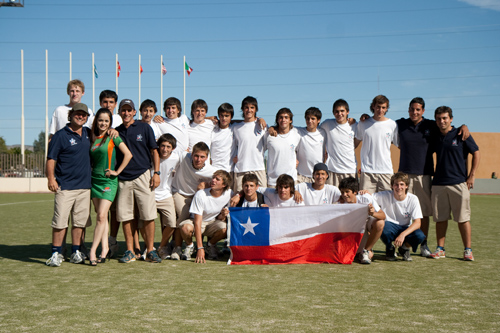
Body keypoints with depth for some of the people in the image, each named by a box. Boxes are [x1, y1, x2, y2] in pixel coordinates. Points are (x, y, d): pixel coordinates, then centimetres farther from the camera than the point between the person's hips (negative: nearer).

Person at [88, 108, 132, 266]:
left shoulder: (113, 137, -4)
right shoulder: (92, 137, 12)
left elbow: (128, 154, -9)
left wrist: (117, 171, -8)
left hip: (109, 181, -5)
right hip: (94, 180, 5)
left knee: (101, 216, -12)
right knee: (101, 216, 7)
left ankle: (93, 251, -9)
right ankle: (104, 248, 12)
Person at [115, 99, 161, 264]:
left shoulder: (144, 128, 6)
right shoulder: (116, 132, 12)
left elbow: (154, 151, 5)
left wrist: (156, 172, -3)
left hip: (143, 176, -2)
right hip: (123, 179, 3)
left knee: (148, 215, -4)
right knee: (125, 216, 2)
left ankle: (150, 251, 3)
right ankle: (130, 251, 11)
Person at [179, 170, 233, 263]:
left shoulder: (229, 194, -14)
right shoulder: (200, 195, -25)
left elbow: (220, 219, -2)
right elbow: (198, 222, -27)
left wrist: (223, 216, -29)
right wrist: (200, 248, -34)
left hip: (213, 222, 3)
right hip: (197, 222, -3)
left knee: (225, 228, -32)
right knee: (186, 227, -37)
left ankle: (211, 244, 3)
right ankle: (189, 245, 0)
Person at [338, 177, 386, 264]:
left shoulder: (366, 198, -27)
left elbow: (383, 216, -28)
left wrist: (373, 214, -49)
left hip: (368, 223, -1)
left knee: (379, 223, -36)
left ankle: (366, 250, -16)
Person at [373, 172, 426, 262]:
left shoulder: (413, 199, -13)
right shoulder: (385, 196, -12)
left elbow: (417, 223, -20)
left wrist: (403, 234, -35)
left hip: (406, 229, 1)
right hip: (390, 227, -1)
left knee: (420, 236, -31)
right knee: (383, 226, -37)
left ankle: (404, 248, 5)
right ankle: (390, 248, -1)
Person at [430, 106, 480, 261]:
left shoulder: (461, 135, -1)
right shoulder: (435, 138, 11)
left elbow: (476, 154, 3)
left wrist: (471, 175, -3)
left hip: (458, 183, -4)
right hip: (438, 183, 4)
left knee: (463, 218, -2)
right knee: (440, 218, 6)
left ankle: (468, 250, 6)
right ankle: (440, 249, 13)